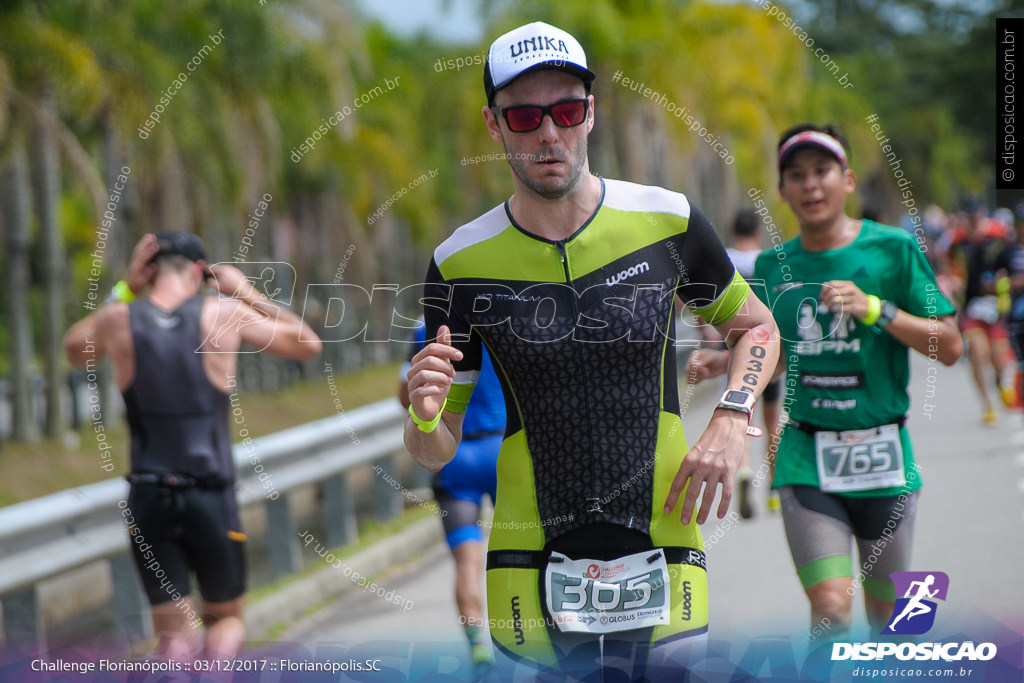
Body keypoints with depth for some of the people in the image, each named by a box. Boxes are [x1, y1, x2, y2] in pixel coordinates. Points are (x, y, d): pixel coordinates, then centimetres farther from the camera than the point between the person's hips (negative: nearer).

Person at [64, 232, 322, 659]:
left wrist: (125, 290, 17)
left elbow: (75, 352, 23)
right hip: (211, 497, -1)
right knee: (227, 617, 18)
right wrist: (248, 294, 17)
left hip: (148, 498, 1)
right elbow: (307, 345, 9)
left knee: (173, 632, 10)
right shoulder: (224, 316, -5)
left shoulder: (119, 319, -2)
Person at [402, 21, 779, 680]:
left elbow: (756, 327, 16)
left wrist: (731, 422, -2)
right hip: (532, 568, 0)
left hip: (661, 549, 0)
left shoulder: (667, 220, 0)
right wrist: (424, 416, -18)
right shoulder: (461, 265, 0)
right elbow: (438, 451, 5)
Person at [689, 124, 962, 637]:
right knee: (831, 607, -16)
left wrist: (874, 308, -16)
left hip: (881, 455, -1)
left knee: (886, 613, 11)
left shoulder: (893, 249, -2)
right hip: (806, 458, 1)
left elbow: (949, 347, -5)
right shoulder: (774, 266, 6)